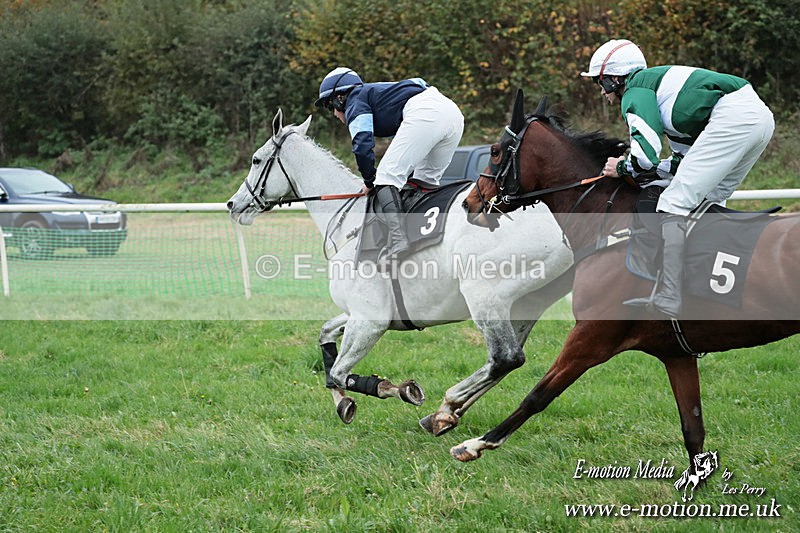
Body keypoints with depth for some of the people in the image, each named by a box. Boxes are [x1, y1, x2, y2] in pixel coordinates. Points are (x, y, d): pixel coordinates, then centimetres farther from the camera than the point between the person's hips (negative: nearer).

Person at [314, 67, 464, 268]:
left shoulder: (355, 101, 12)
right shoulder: (374, 92, 38)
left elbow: (362, 145, -2)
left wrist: (369, 181, 10)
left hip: (423, 113, -9)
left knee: (387, 176, -8)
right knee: (426, 181, 20)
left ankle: (397, 238, -24)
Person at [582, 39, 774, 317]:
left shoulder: (635, 91, 4)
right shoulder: (659, 82, 32)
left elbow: (646, 155, -11)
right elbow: (687, 160, 29)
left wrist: (622, 168, 10)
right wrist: (642, 168, 24)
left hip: (732, 115, -10)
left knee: (675, 203, -9)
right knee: (705, 204, 20)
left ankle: (667, 299, -17)